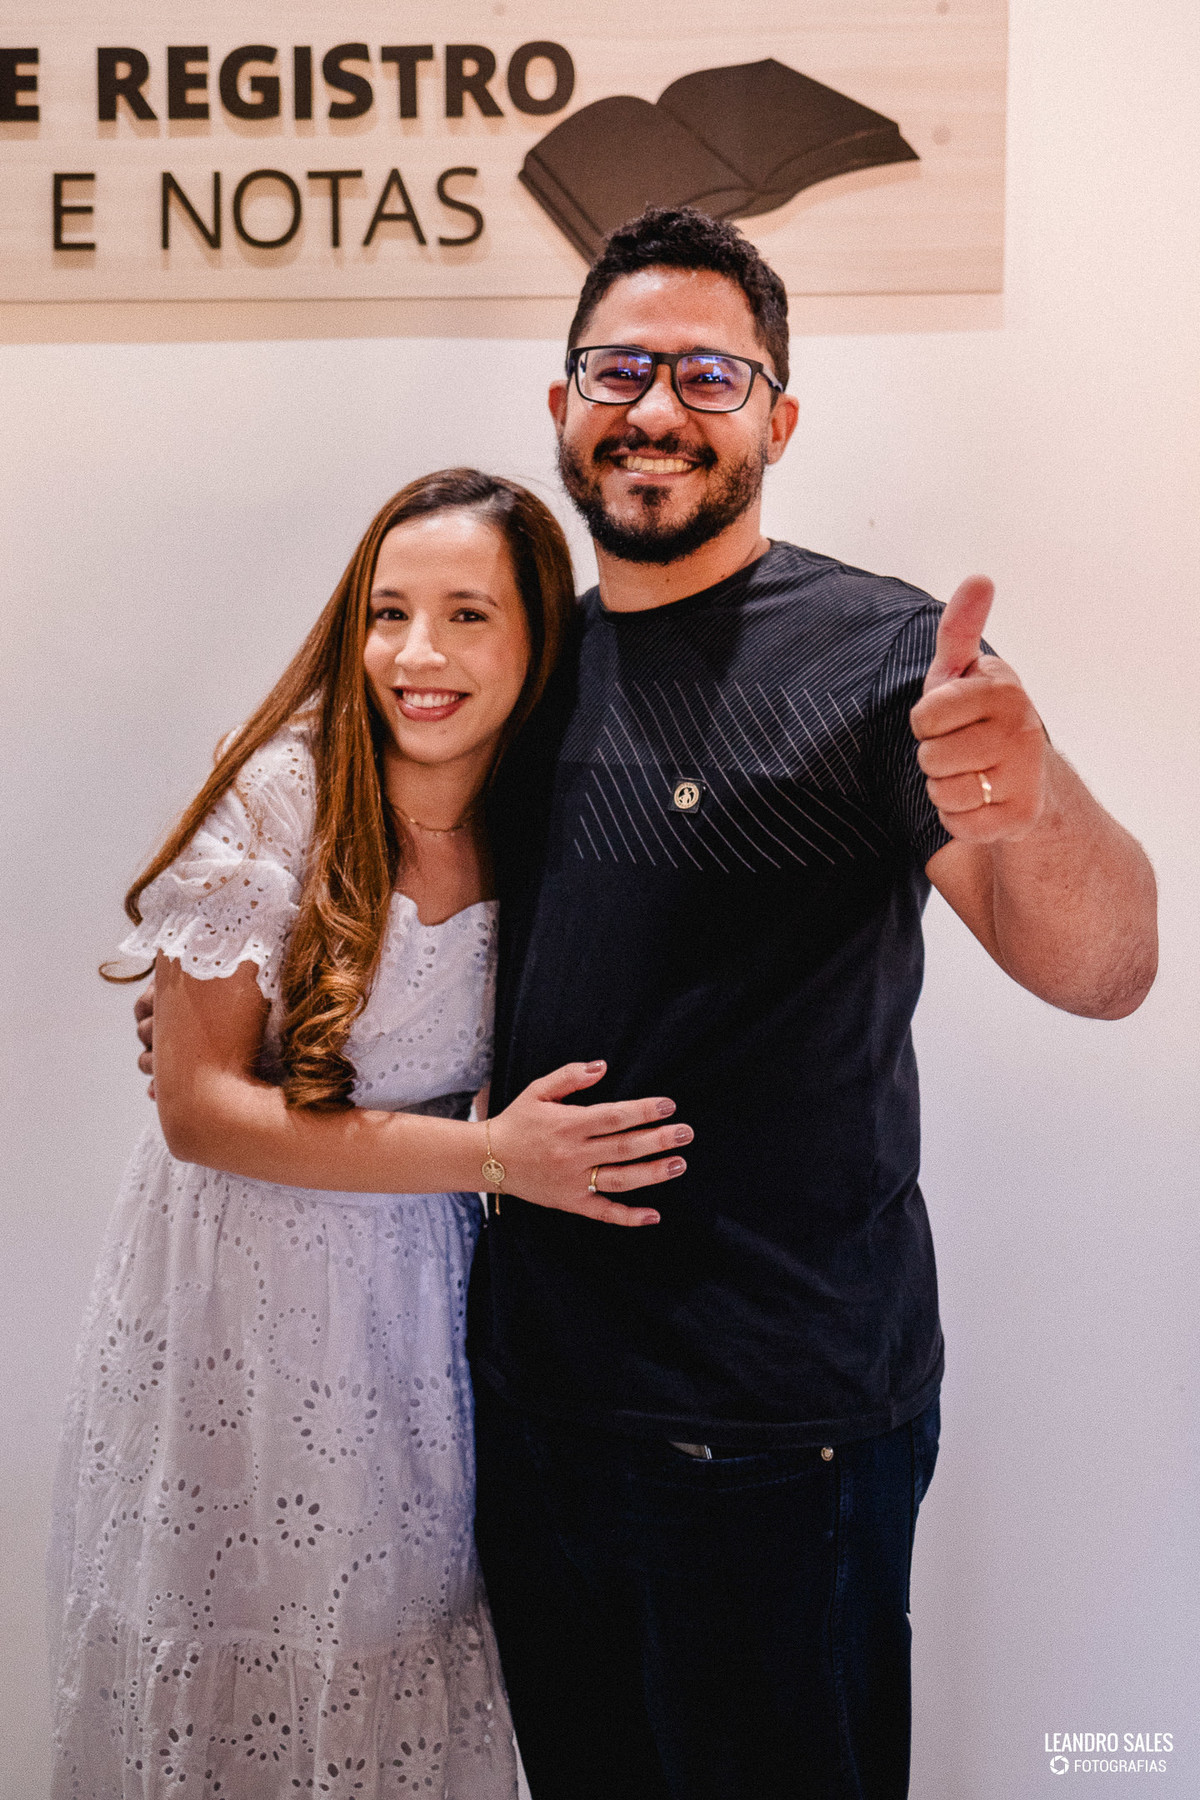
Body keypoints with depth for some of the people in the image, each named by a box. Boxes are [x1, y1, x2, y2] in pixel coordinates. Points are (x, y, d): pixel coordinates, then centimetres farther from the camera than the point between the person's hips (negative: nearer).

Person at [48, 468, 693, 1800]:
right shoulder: (279, 799, -18)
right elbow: (198, 1104, -18)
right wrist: (487, 1157, -23)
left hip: (423, 1282, 3)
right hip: (239, 1283, -3)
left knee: (399, 1640, 15)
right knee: (237, 1663, 11)